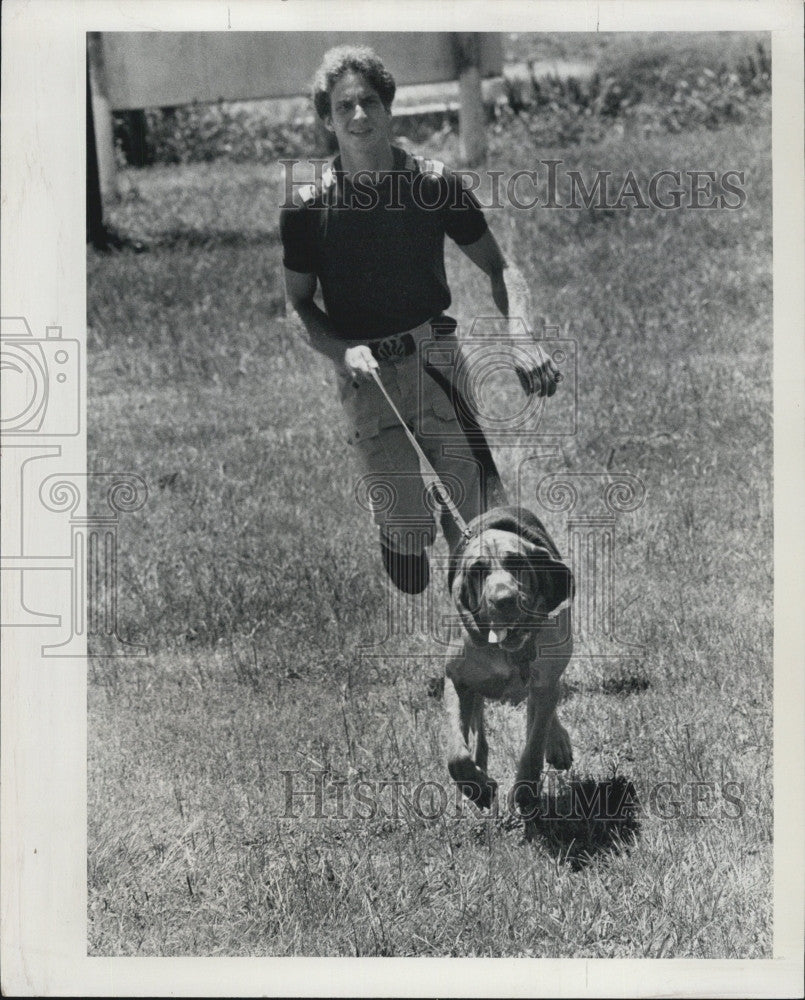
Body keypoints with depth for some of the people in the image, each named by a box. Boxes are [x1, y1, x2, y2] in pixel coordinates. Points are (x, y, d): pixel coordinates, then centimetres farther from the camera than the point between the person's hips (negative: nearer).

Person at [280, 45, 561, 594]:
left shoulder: (435, 184, 3)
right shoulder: (308, 207, 0)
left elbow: (499, 267, 9)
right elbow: (299, 303, 9)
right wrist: (342, 350, -12)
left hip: (438, 357, 2)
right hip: (369, 371, -2)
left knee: (477, 518, -10)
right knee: (412, 524, -14)